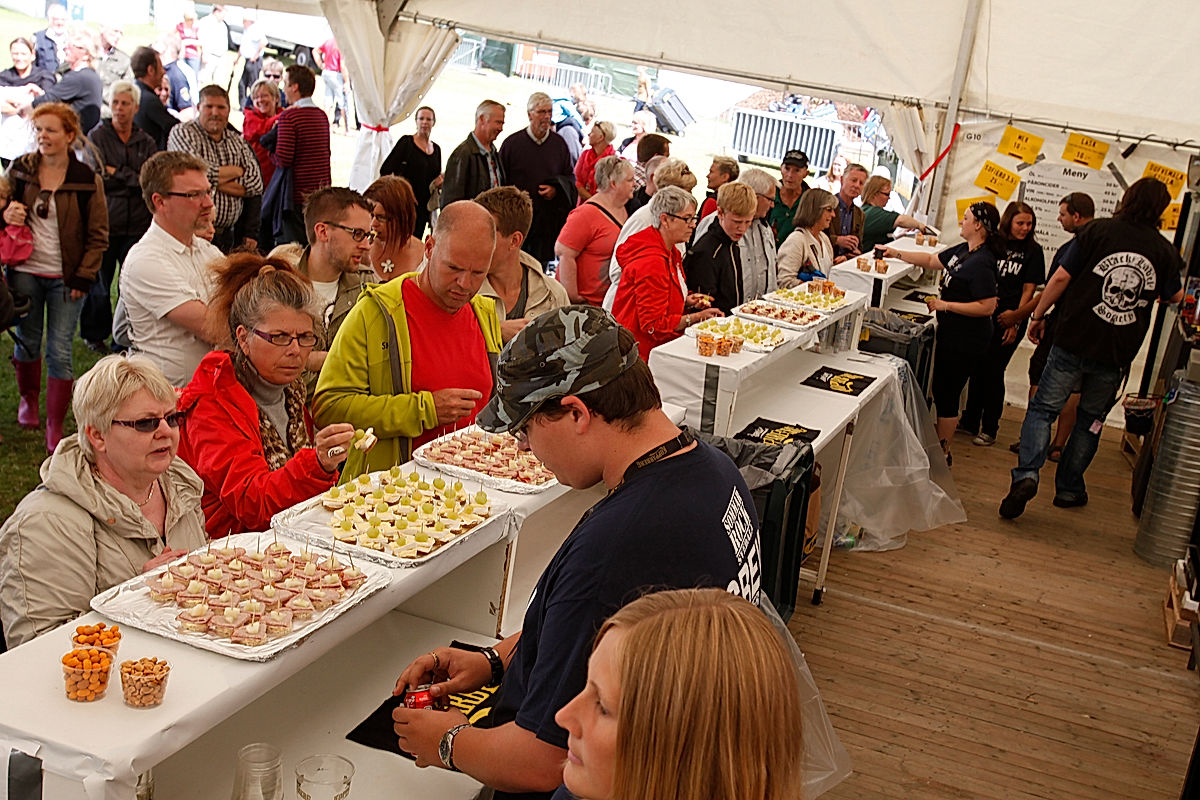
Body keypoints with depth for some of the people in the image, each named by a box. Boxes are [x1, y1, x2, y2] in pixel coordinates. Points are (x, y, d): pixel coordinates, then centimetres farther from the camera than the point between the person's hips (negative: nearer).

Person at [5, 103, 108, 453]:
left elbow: (98, 236, -1)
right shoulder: (19, 170, 3)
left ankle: (55, 427, 9)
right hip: (25, 272, 3)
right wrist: (6, 214, -8)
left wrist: (83, 277, -7)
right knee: (27, 342, 13)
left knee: (60, 352, -3)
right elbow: (5, 207, 17)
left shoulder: (87, 180, -4)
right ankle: (28, 399, 40)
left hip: (65, 278, -3)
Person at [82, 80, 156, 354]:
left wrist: (117, 173, -7)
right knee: (100, 283, 4)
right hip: (105, 224, -2)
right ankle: (95, 334, 21)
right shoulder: (97, 136, 4)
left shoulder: (146, 142, 10)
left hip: (138, 225, 2)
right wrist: (134, 179, -6)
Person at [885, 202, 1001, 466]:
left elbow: (987, 307, -25)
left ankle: (942, 453, 12)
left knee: (946, 395, 0)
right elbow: (932, 261, 21)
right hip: (951, 333, 10)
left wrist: (945, 305, -22)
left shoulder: (981, 262, -22)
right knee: (943, 392, 19)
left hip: (965, 340, -10)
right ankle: (940, 446, 31)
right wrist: (897, 254, 14)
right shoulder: (962, 251, 7)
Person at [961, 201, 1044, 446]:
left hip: (1010, 319, -3)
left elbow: (1028, 290, -1)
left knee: (993, 371, -2)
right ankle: (970, 421, 22)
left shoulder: (1033, 251, 0)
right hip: (984, 315, 3)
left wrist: (1015, 318, -7)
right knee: (978, 368, 8)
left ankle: (990, 429, 8)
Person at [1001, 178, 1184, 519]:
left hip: (1074, 340, -2)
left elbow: (1061, 277, -8)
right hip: (1117, 354, 2)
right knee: (1090, 421, 17)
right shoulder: (1165, 250, 2)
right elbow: (1174, 297, 18)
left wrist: (1038, 315, 3)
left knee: (1043, 408, 4)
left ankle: (1026, 474, -17)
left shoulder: (1099, 231, -6)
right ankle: (1068, 488, 24)